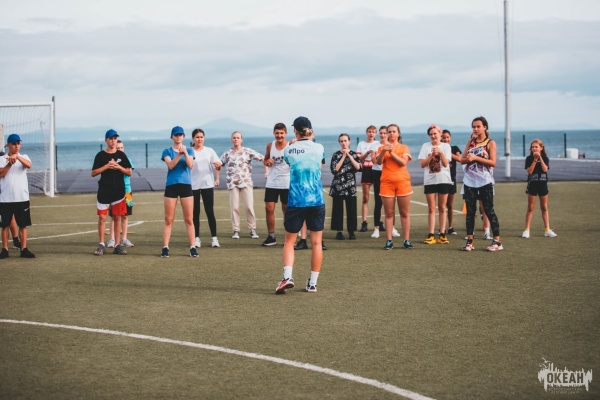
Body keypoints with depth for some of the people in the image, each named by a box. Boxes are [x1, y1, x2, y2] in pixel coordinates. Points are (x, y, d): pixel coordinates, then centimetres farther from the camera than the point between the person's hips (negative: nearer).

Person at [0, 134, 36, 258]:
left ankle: (24, 249, 6)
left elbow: (29, 165, -19)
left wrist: (17, 156, -34)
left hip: (22, 197, 1)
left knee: (23, 224, 2)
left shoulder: (24, 157, 5)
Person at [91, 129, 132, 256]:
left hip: (118, 191, 2)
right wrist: (106, 166, -14)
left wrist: (118, 167, -10)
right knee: (102, 217, -4)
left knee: (117, 218, 5)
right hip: (104, 192, -2)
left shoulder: (121, 155, 8)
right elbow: (93, 173, -3)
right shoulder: (101, 155, 1)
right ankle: (101, 245, 3)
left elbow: (129, 172, 7)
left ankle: (117, 245, 9)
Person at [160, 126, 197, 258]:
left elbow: (190, 165, -8)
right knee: (168, 219, 0)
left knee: (189, 219, 1)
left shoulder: (189, 150, 9)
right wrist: (179, 154, -23)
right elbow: (170, 165, -12)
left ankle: (193, 247, 3)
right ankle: (165, 247, 1)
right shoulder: (167, 151, 5)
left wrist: (185, 153, -22)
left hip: (186, 185, 1)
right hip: (171, 186, -1)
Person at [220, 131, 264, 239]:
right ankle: (236, 231, 6)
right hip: (232, 184, 1)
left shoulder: (248, 151, 5)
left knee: (249, 207, -6)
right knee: (234, 207, -1)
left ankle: (252, 230, 3)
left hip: (246, 182, -1)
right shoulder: (227, 154, 10)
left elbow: (262, 158, 3)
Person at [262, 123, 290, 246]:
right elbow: (265, 160, 17)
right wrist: (266, 162, -6)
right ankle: (271, 236, 9)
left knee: (287, 210, 4)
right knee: (269, 208, -1)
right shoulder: (270, 145, 4)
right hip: (271, 183, 3)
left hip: (286, 184, -3)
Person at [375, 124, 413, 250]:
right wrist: (383, 151, -23)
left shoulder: (404, 147, 8)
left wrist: (391, 152, -15)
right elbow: (379, 162, -6)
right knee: (389, 213, -1)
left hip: (402, 182, 0)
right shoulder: (382, 148, 10)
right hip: (386, 182, 0)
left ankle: (407, 240, 3)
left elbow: (403, 162, -8)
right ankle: (389, 241, 0)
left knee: (404, 213, 1)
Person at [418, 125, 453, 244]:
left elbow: (445, 163, -5)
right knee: (431, 209, -1)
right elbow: (422, 164, -2)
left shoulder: (446, 146, 3)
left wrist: (441, 153, -20)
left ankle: (442, 234, 6)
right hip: (429, 180, 0)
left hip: (443, 180, 0)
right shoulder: (426, 146, 4)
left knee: (442, 208, 4)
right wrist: (432, 155, -14)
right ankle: (431, 235, -1)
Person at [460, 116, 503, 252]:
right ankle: (470, 240, 8)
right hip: (470, 181, 4)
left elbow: (493, 162, -10)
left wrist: (475, 158, -17)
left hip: (485, 182, -4)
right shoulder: (470, 143, 13)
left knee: (489, 210, -4)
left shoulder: (490, 143, -1)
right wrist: (468, 159, -13)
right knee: (470, 211, 4)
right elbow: (462, 159, 10)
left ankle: (497, 241, 0)